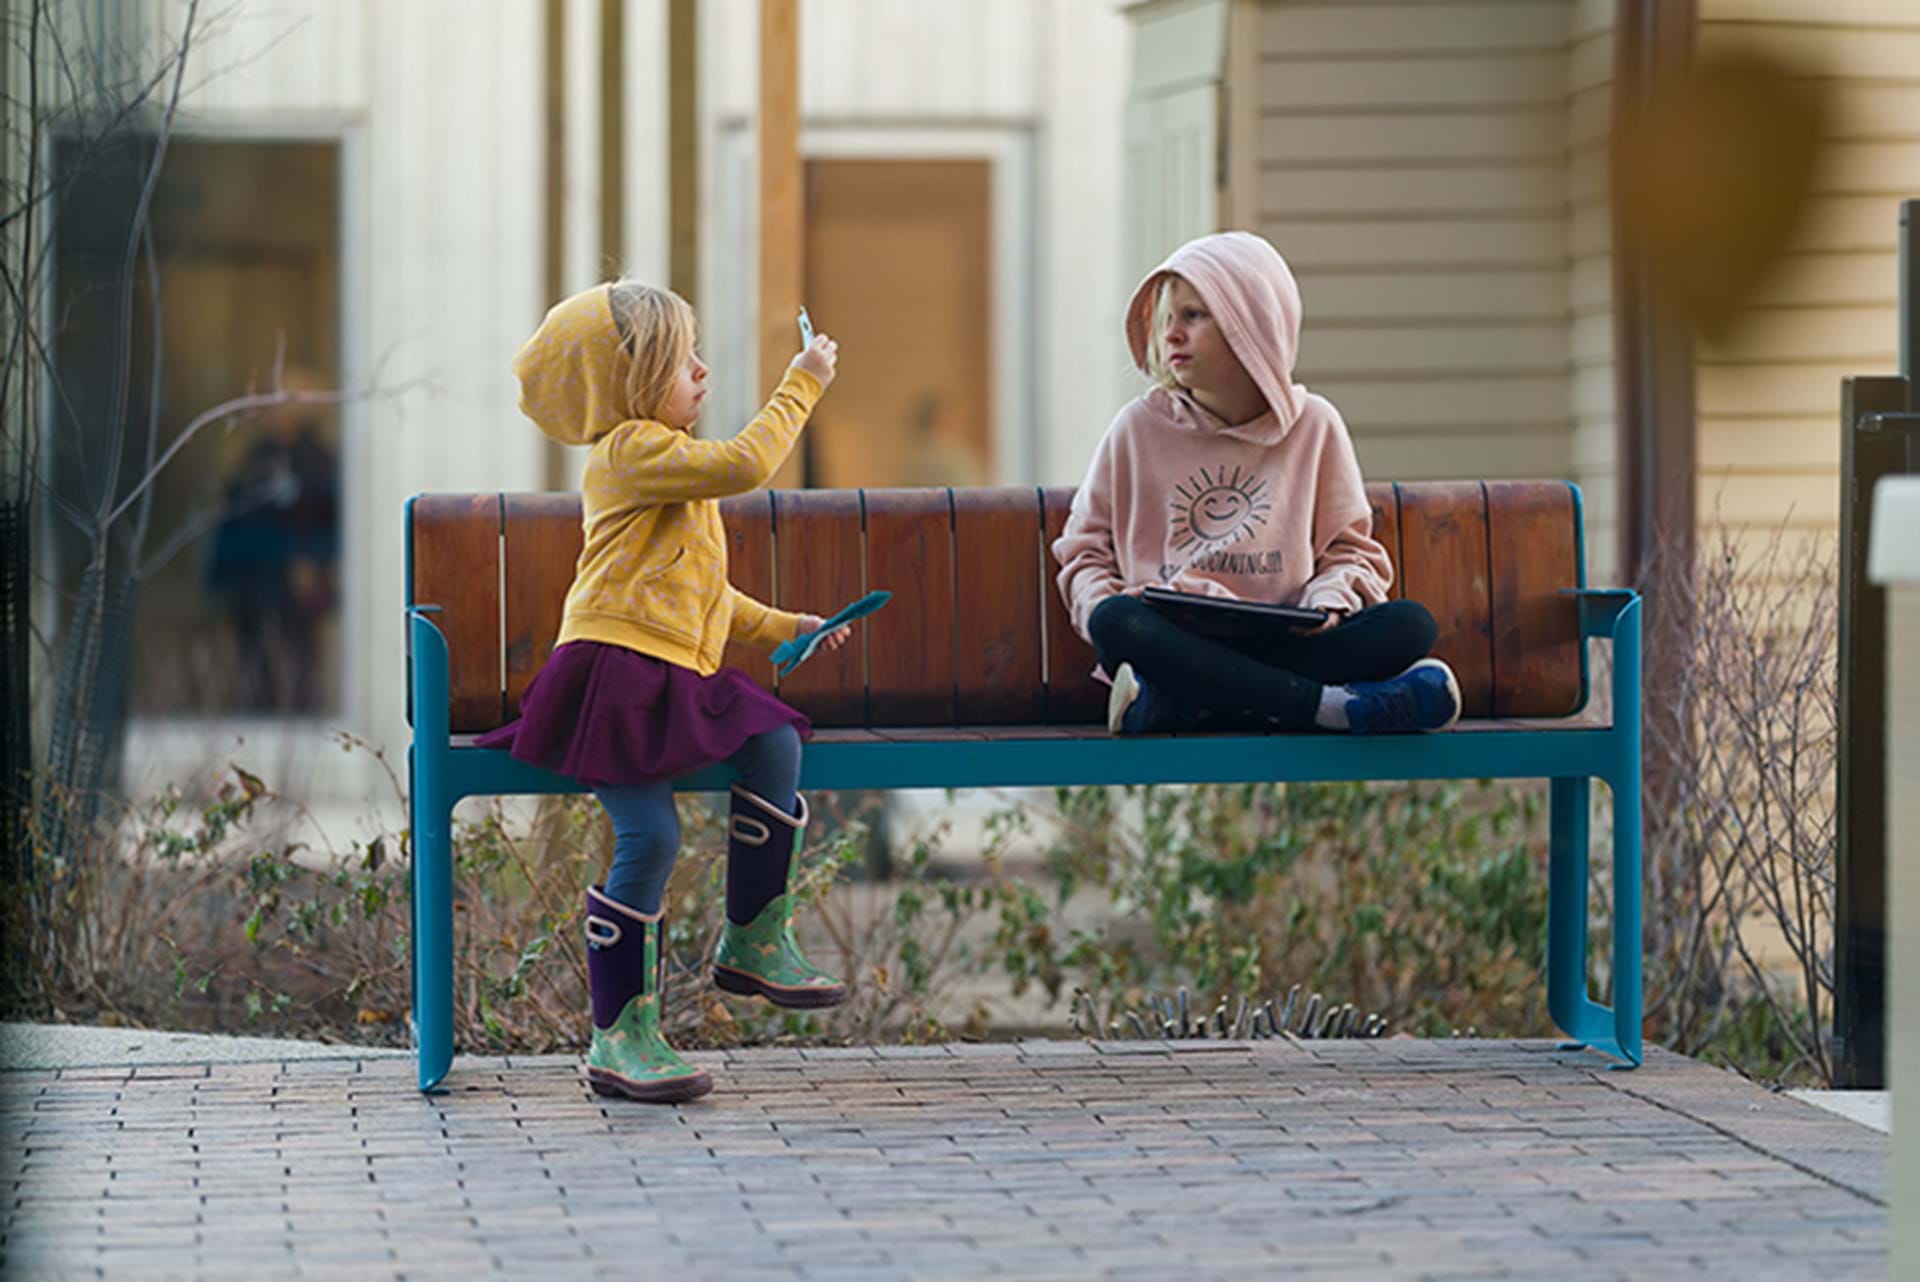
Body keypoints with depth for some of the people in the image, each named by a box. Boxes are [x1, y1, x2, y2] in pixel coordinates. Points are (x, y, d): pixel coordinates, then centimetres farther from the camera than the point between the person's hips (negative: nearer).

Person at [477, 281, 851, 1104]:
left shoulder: (664, 465, 26)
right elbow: (745, 465, -22)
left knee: (775, 745, -12)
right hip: (616, 666, -9)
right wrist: (801, 385, -11)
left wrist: (781, 628, 23)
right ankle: (619, 1036, -14)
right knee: (650, 837, -19)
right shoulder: (633, 451, -8)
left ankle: (752, 943, 2)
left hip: (680, 676, 9)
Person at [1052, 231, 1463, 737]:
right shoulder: (1139, 428, 10)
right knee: (1116, 621, -35)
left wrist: (1326, 603, -6)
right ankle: (1335, 706, -34)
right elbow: (1084, 551, 14)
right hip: (1176, 647, -1)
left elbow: (1350, 551, 16)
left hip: (1283, 648, 1)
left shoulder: (1314, 426, 12)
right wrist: (1105, 602, -8)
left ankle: (1161, 705, -35)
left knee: (1410, 624, -26)